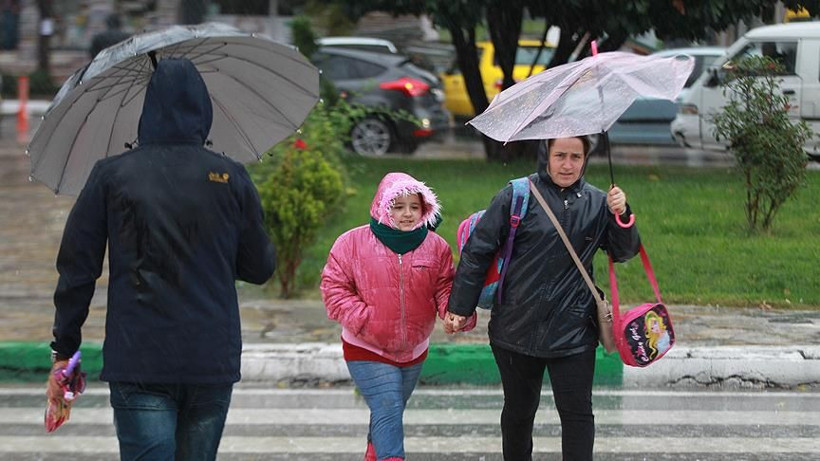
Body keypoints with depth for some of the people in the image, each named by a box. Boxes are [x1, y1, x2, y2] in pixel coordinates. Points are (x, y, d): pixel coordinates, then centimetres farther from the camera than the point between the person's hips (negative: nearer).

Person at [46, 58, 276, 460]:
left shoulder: (110, 175, -1)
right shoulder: (231, 178, 1)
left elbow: (77, 269, 0)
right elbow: (260, 268, 9)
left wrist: (64, 351, 9)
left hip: (138, 363, -2)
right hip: (213, 361, 2)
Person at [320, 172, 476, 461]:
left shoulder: (435, 247, -1)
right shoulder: (353, 243, -10)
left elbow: (445, 288, 1)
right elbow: (334, 286, -9)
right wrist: (362, 319, -22)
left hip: (413, 350, 4)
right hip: (367, 351, -4)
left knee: (390, 413, 20)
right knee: (388, 412, -17)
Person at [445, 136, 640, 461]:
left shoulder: (596, 203, 4)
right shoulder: (517, 196, -5)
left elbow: (624, 252, 7)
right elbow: (477, 251, -2)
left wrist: (621, 216, -13)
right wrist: (460, 307, -2)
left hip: (573, 332, 1)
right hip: (518, 329, -1)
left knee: (577, 413, -4)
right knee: (518, 410, 14)